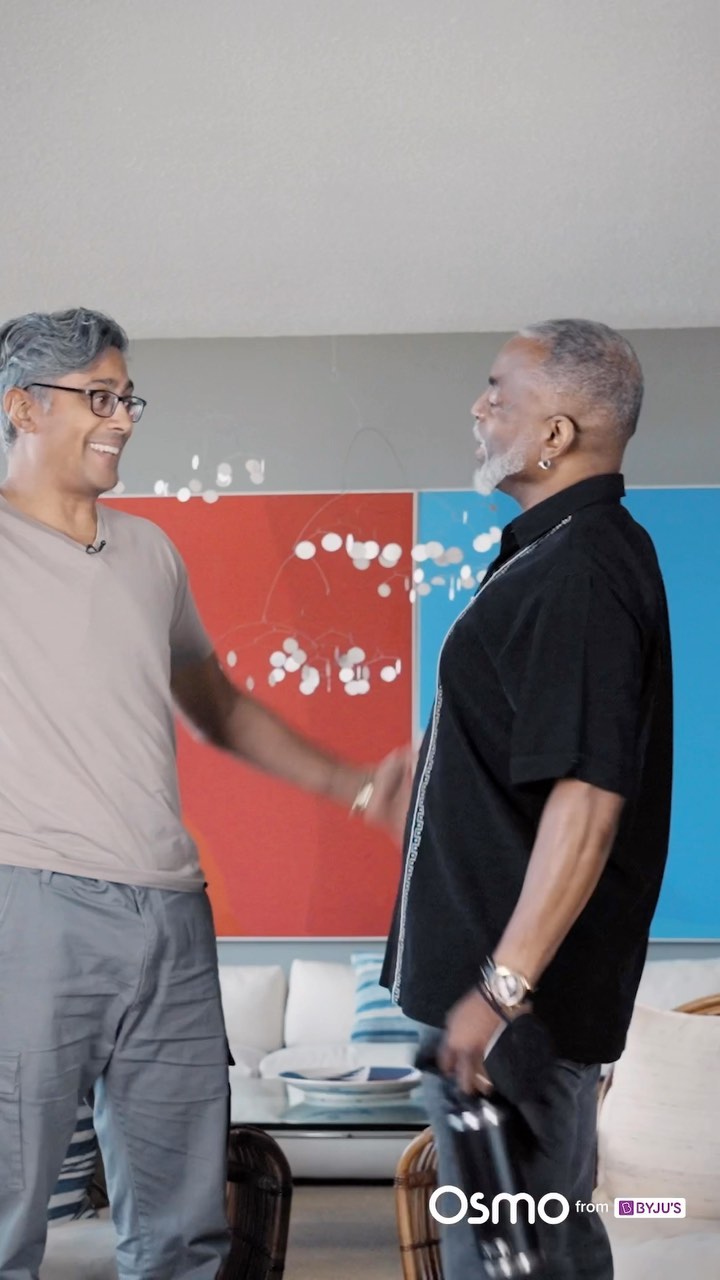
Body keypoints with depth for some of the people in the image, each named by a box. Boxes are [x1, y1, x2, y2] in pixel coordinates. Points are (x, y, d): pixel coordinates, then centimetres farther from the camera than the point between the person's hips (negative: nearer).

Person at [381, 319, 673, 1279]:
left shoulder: (576, 574, -21)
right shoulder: (591, 551, 12)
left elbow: (587, 799, -27)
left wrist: (501, 988, -26)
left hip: (520, 990, -10)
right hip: (522, 974, 10)